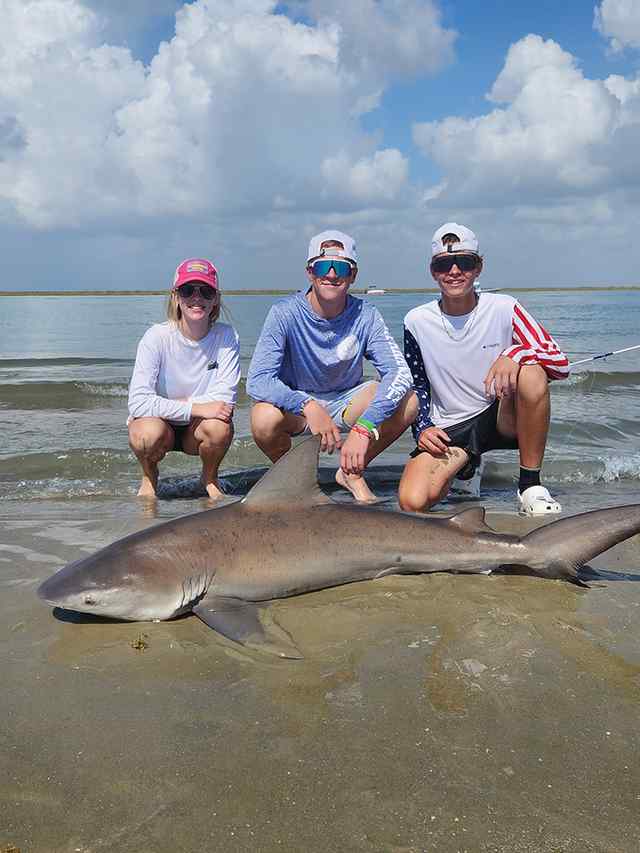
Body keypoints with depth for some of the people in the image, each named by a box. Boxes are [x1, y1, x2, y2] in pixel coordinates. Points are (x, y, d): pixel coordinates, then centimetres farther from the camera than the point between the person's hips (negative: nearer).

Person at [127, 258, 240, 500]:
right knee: (149, 433, -34)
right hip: (159, 423, -1)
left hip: (197, 428, 1)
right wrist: (196, 408, -33)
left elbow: (224, 398, -19)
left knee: (220, 427, -32)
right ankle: (149, 477, 2)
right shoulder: (157, 337, -19)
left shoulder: (226, 337, -15)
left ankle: (210, 477, 2)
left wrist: (174, 404, -20)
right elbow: (138, 403, -28)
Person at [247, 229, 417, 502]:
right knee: (264, 419, -36)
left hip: (345, 403, 2)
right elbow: (257, 381, -27)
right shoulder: (285, 313, -20)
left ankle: (351, 472, 2)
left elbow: (399, 372, -26)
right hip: (295, 404, -2)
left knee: (407, 402, -23)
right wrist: (308, 405, -43)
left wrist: (363, 428, -39)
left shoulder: (365, 316, -15)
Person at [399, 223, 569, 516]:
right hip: (447, 428, 1)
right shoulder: (417, 321, -2)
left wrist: (515, 353, -29)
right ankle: (463, 461, 13)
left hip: (501, 416, -1)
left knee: (532, 374, -34)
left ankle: (530, 485, -16)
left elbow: (561, 361, -10)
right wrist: (423, 427, -5)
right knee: (412, 501, -24)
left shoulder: (503, 308, -8)